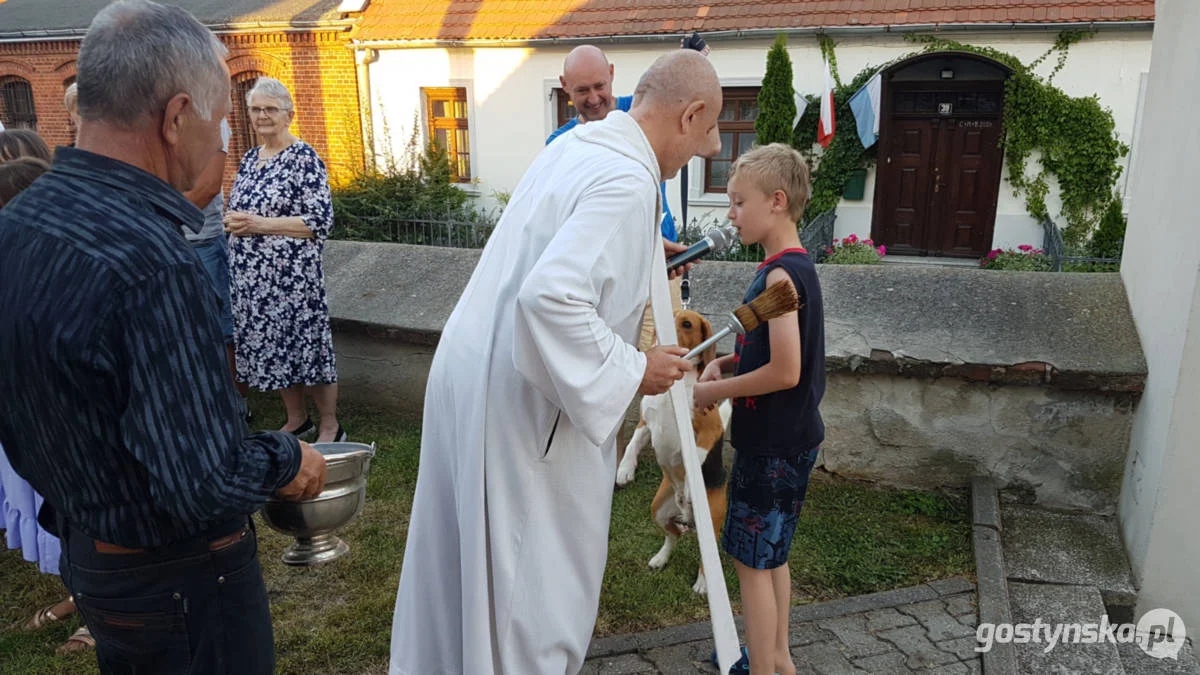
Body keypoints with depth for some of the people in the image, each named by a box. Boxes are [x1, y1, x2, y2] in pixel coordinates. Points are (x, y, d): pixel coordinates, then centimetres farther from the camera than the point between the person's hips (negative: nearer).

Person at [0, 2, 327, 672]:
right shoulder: (152, 263, -32)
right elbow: (207, 486, -32)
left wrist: (70, 499, 20)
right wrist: (289, 459, -13)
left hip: (83, 544, 8)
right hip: (178, 580, -8)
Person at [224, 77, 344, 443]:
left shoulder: (304, 158, -9)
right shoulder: (250, 158, 13)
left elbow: (321, 221, -16)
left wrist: (261, 224, -18)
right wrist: (233, 222, -1)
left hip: (292, 274, -7)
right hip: (251, 276, 8)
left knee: (306, 345, -2)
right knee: (270, 347, 14)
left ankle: (331, 428, 12)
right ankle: (296, 419, 30)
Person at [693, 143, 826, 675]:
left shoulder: (781, 274, -21)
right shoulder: (794, 267, 9)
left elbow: (785, 371, -27)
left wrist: (716, 391, -15)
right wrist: (725, 362, 2)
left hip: (773, 445, -10)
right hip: (787, 437, 10)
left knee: (751, 560, 2)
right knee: (771, 553, 21)